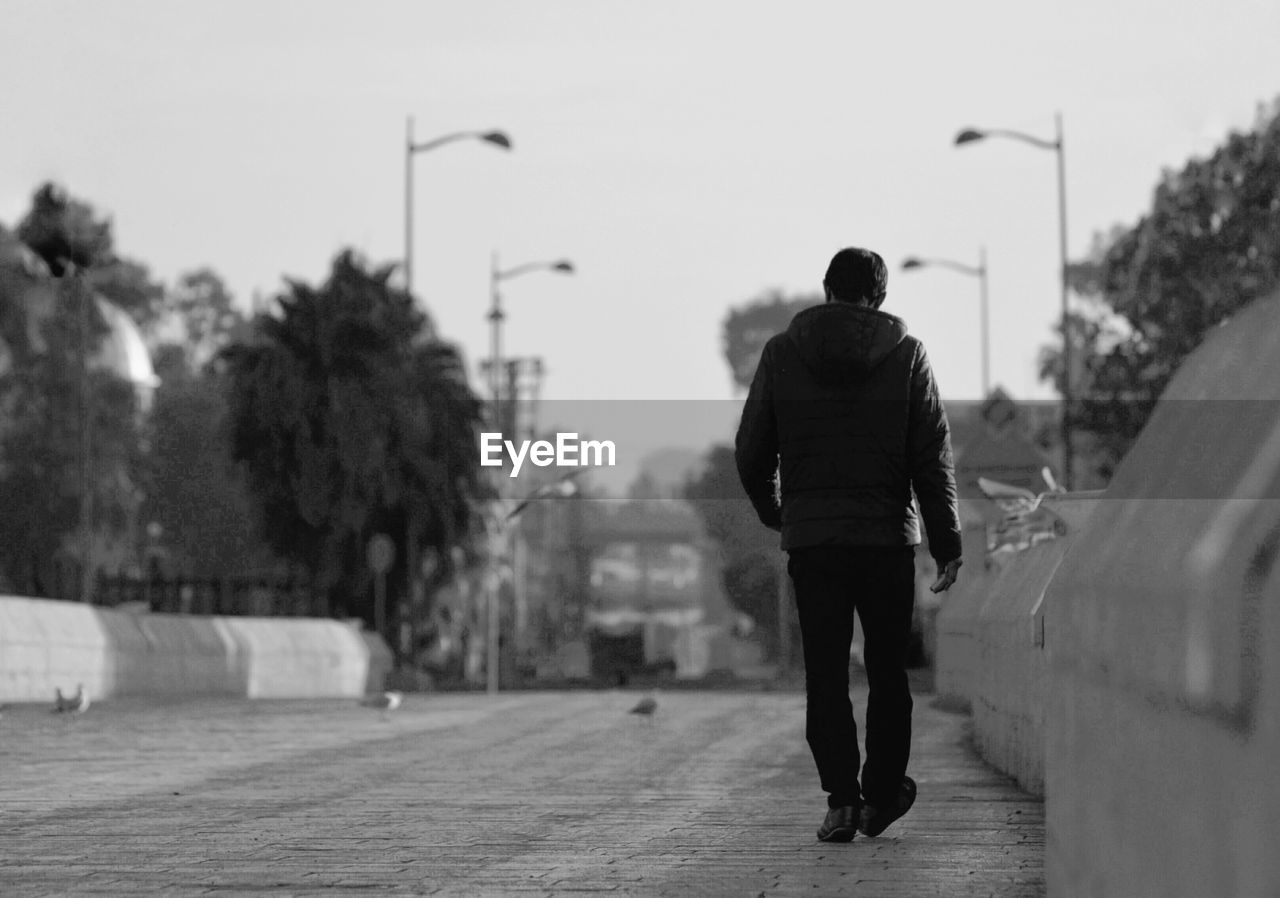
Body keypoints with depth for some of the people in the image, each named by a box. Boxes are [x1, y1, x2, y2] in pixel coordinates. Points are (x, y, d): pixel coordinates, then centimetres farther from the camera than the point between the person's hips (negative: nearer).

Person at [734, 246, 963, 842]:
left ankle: (841, 799, -2)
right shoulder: (906, 353, 0)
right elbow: (933, 456, -3)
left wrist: (771, 512, 24)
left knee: (825, 675, 5)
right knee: (886, 671, 13)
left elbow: (751, 452, 6)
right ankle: (882, 795, 17)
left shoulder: (782, 353, 2)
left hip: (810, 540, 0)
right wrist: (946, 542, 1)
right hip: (888, 536, 0)